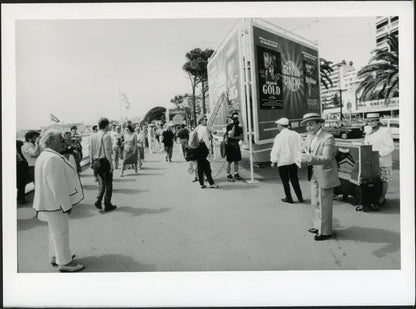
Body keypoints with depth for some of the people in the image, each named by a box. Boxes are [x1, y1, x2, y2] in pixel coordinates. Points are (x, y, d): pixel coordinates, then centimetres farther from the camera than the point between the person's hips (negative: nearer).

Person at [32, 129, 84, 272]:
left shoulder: (45, 156, 11)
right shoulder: (53, 159, -25)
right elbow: (57, 186, -27)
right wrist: (66, 205, -20)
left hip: (51, 202, 11)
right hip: (56, 203, -11)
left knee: (55, 230, 22)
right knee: (61, 232, 2)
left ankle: (55, 256, 36)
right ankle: (64, 262, 15)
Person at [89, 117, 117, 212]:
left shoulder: (93, 136, 6)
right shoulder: (106, 136, -13)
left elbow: (91, 150, 7)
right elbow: (107, 151, -17)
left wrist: (91, 163, 13)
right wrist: (111, 164, -14)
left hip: (96, 162, 6)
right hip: (104, 161, -6)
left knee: (101, 183, 22)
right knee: (108, 184, 7)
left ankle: (98, 200, 9)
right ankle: (107, 206, 14)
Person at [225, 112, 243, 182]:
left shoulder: (239, 127, 9)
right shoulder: (228, 126, -7)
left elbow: (241, 136, 4)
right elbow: (231, 135, -20)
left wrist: (234, 137, -12)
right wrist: (234, 126, -19)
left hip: (236, 145, 6)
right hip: (229, 145, -5)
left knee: (237, 161, 8)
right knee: (229, 161, -2)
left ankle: (236, 174, 19)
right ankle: (228, 176, 3)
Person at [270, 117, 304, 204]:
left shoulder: (279, 136, -15)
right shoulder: (296, 134, 1)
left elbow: (276, 150, -12)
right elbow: (300, 147, 5)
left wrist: (273, 161, -2)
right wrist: (298, 158, 14)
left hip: (283, 162, -5)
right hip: (294, 161, 5)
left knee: (285, 181, 8)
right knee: (294, 180, 16)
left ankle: (289, 198, 15)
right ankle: (300, 197, 20)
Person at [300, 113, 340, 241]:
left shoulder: (328, 138, -18)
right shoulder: (309, 137, 7)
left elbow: (326, 158, -26)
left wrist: (309, 158, -39)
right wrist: (303, 158, -8)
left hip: (325, 174, -8)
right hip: (314, 174, 8)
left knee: (324, 204, 2)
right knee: (315, 202, 18)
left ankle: (325, 231, 16)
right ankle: (318, 225, 34)